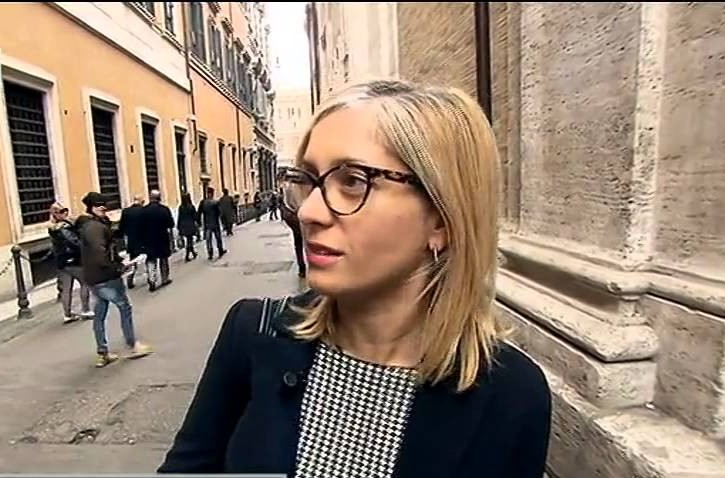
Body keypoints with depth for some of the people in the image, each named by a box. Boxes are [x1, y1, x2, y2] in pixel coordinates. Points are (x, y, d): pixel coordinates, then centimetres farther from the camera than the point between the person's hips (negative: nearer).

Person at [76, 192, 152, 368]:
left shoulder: (92, 225, 15)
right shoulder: (95, 226, -17)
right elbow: (99, 253, -29)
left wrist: (119, 261, 6)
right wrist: (116, 268, -20)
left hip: (94, 278, 10)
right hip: (105, 277, -10)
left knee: (99, 314, 13)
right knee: (125, 307, 3)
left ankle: (102, 354, 20)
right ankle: (133, 346, 12)